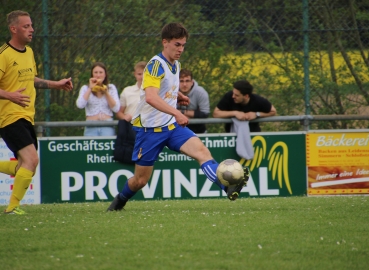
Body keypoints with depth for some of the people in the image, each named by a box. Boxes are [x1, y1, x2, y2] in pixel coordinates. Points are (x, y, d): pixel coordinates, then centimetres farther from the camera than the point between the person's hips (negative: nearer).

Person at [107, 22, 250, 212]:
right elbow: (150, 97, -36)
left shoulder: (175, 65, 7)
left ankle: (227, 187, -36)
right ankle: (120, 200, 34)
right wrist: (176, 113, -47)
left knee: (201, 150, -20)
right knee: (141, 180, 4)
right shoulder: (156, 65, -18)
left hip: (171, 125, 6)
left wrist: (178, 95, 10)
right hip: (150, 128, -6)